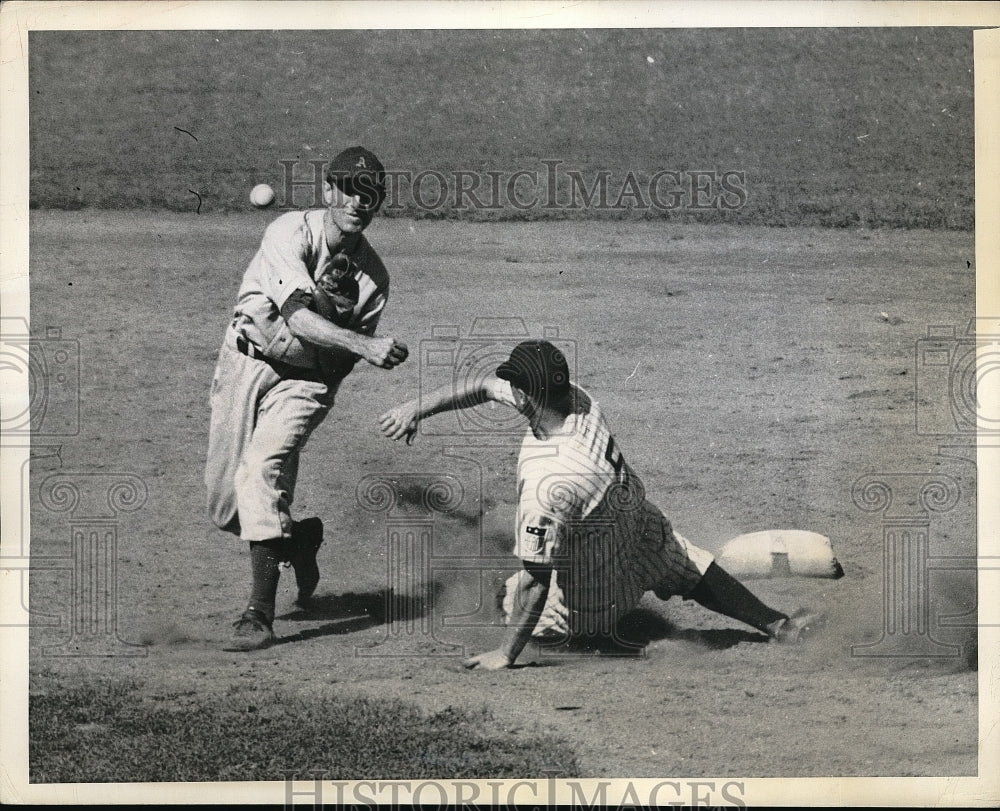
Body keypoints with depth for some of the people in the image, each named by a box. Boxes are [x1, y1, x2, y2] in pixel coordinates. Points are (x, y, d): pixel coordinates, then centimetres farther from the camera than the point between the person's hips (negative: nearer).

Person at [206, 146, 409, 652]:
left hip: (304, 382, -1)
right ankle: (298, 539, 36)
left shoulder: (372, 277, -6)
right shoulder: (291, 232, -16)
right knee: (225, 507, 4)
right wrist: (365, 345, -41)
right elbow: (298, 316, -29)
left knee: (260, 471, -26)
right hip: (244, 366, 1)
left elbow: (339, 366, -2)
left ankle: (260, 613, -24)